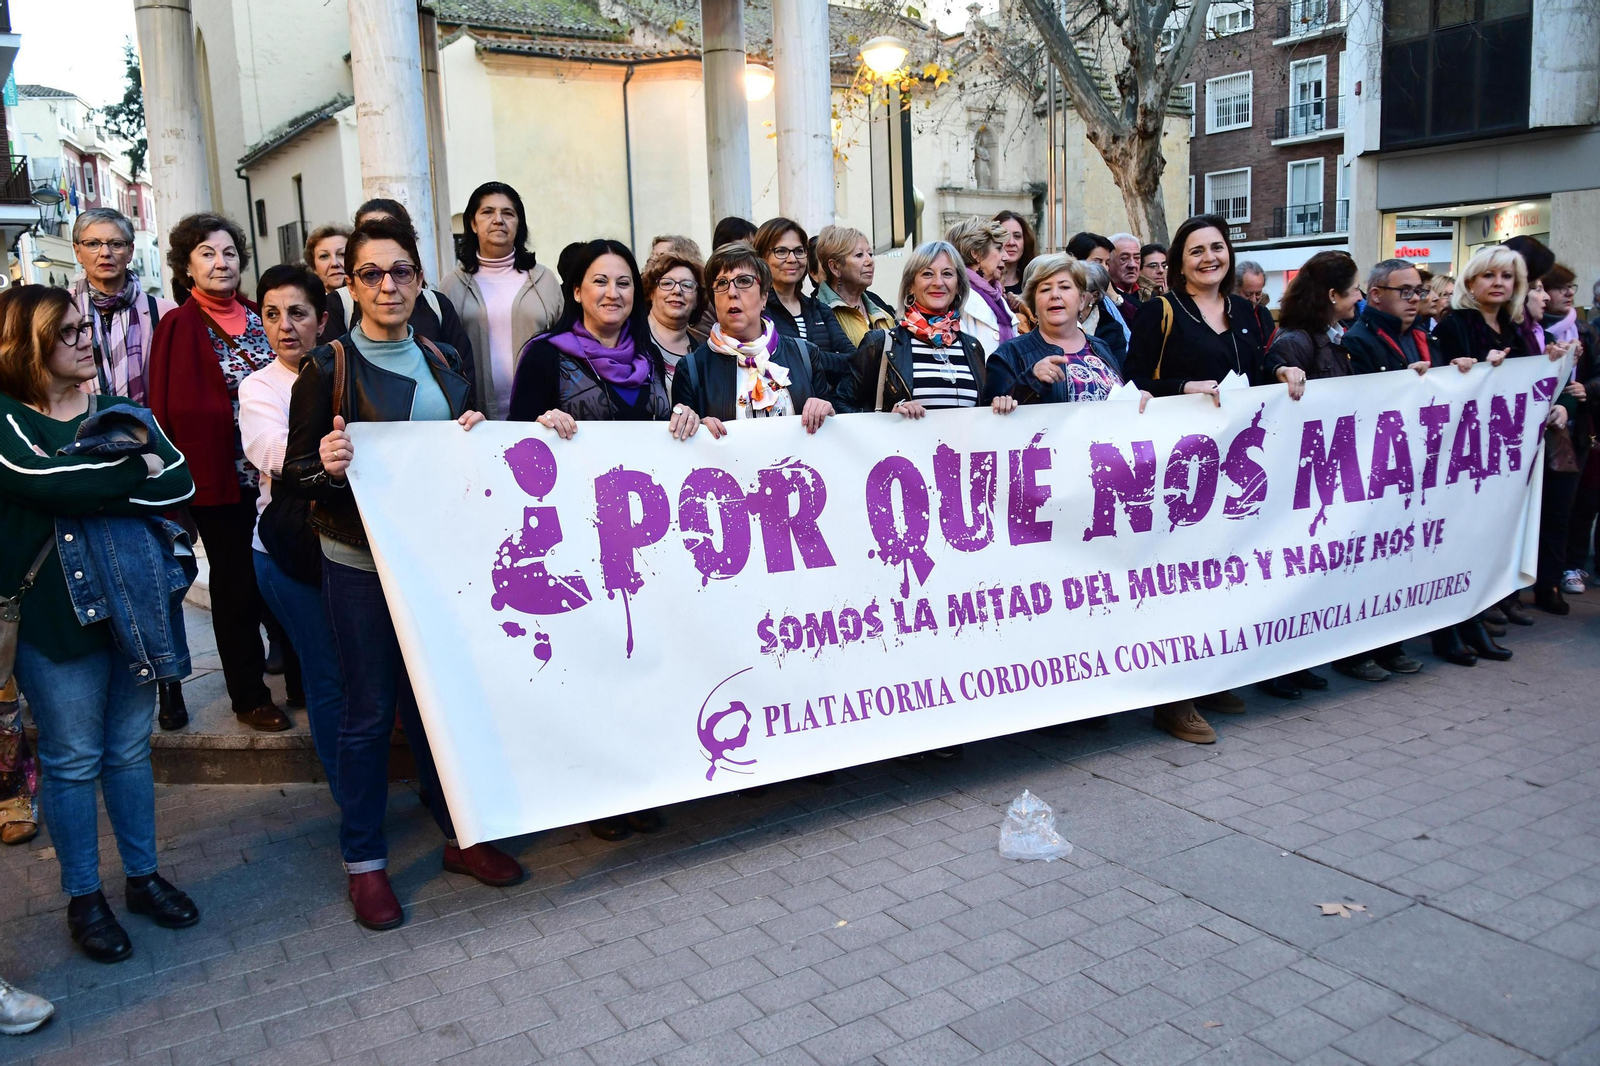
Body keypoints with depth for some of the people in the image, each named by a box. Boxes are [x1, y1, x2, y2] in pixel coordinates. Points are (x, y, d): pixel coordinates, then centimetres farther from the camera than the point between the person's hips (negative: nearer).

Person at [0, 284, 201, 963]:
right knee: (72, 760, 8)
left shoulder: (122, 412, 8)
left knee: (130, 749, 15)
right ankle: (83, 898, 23)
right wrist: (137, 470, -11)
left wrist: (92, 489, -16)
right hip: (54, 612, -4)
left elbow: (181, 483, -5)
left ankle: (143, 877, 29)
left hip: (136, 602, 4)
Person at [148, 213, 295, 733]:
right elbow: (167, 408, -5)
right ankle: (249, 696, 17)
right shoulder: (178, 327, -3)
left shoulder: (259, 318, 10)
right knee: (236, 584, 5)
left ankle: (300, 678, 23)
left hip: (274, 473, 4)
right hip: (218, 476, -3)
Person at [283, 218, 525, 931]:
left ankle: (460, 834, 27)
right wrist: (328, 466, -28)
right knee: (371, 710, 4)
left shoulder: (444, 362, 9)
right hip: (361, 561, -4)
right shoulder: (328, 368, -6)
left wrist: (476, 439, -4)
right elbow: (295, 478, -7)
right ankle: (364, 860, 19)